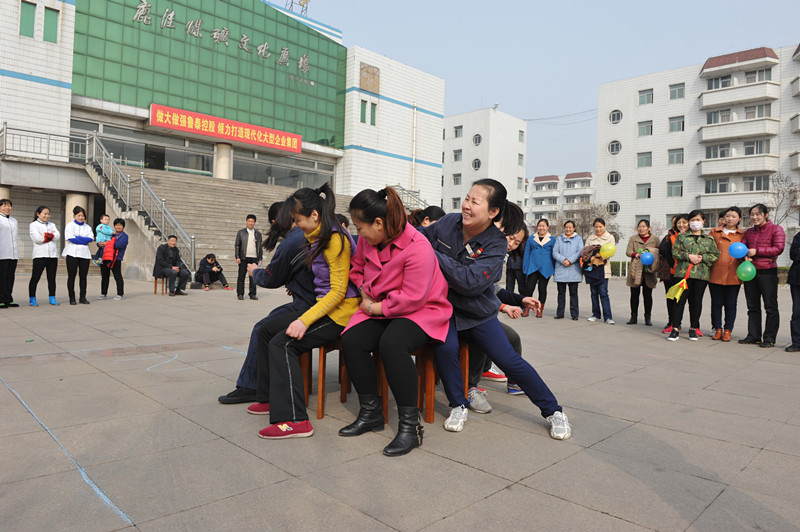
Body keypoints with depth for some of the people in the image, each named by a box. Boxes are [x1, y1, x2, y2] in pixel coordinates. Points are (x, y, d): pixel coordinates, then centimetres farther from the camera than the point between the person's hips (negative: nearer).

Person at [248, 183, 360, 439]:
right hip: (323, 306, 10)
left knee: (282, 343, -23)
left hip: (339, 313, -10)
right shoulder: (319, 240, 13)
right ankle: (270, 398, 20)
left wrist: (305, 320, -26)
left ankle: (293, 420, -23)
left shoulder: (335, 240, -17)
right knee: (266, 330, 11)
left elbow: (338, 291, -21)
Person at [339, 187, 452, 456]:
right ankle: (371, 413, -3)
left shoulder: (417, 247, -22)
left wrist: (375, 308, -14)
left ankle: (410, 425, -22)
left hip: (421, 312, -7)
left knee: (392, 344, -36)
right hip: (380, 309, 7)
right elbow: (357, 269, 23)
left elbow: (412, 298, -24)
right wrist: (364, 292, 4)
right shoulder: (368, 241, 3)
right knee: (351, 340, -19)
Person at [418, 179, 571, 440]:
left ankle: (553, 411, 17)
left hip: (477, 311, -1)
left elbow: (469, 282, -30)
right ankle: (458, 406, 1)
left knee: (509, 360, -4)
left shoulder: (495, 244, -17)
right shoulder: (449, 222, -8)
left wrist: (433, 255, -28)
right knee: (445, 347, -25)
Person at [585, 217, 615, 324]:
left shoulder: (610, 237, 7)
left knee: (603, 292, -10)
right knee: (594, 292, 7)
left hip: (603, 267, -3)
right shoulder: (590, 238, 15)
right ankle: (596, 314, 16)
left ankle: (608, 317, -7)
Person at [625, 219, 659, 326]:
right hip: (635, 270, 1)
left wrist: (652, 254, -13)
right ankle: (634, 317, 12)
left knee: (647, 294, 2)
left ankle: (648, 318, 12)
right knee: (634, 294, 4)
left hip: (648, 270, -1)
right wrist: (637, 255, -18)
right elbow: (628, 251, 1)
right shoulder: (633, 239, 10)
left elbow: (659, 252, 9)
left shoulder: (655, 239, 9)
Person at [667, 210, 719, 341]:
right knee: (680, 299, -5)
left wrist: (702, 258, -7)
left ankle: (693, 328, 17)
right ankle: (675, 328, -1)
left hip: (701, 274, 2)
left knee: (696, 301, 5)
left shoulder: (709, 239, 13)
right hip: (683, 272, -1)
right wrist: (689, 256, -12)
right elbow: (675, 252, 1)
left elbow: (716, 255, 9)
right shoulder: (682, 236, 9)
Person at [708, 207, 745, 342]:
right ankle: (717, 329, 15)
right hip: (716, 274, 0)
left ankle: (728, 330, 14)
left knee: (731, 304, 5)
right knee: (716, 303, 4)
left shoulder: (743, 235, 10)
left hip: (734, 275, 0)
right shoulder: (715, 232, 9)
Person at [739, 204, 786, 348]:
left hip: (767, 272, -6)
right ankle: (753, 336, 17)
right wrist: (746, 255, -9)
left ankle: (769, 338, 4)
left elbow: (779, 248, -11)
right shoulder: (749, 232, 15)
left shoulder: (776, 229, -1)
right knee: (753, 306, 10)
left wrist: (757, 251, -14)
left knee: (770, 307, -1)